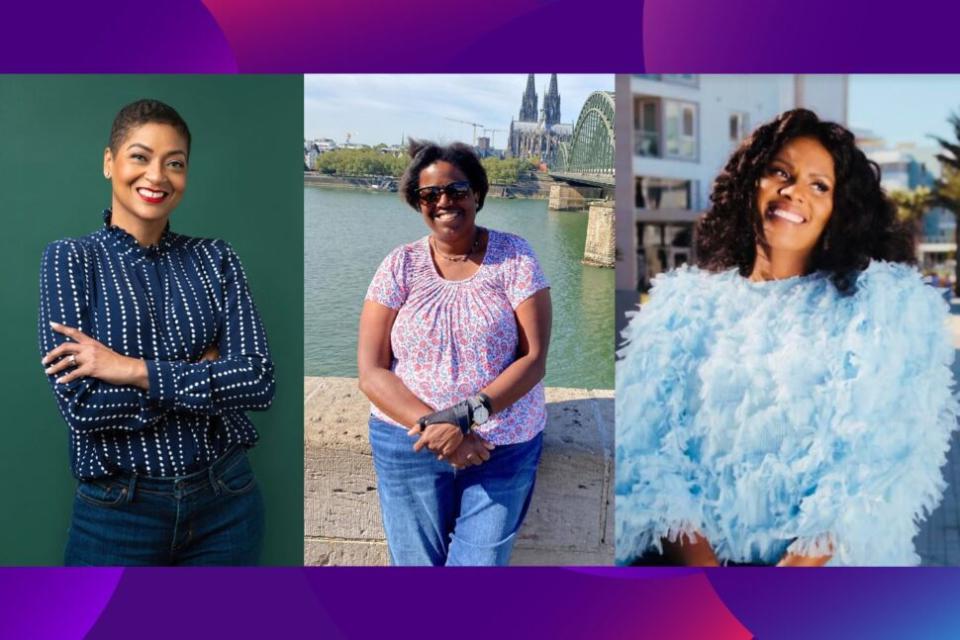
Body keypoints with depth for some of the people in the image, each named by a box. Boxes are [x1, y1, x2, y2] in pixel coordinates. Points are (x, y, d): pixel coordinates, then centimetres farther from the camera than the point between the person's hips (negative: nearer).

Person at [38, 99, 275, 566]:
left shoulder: (215, 259, 2)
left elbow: (259, 380, -10)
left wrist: (135, 370, -17)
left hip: (226, 503, 2)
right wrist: (204, 375, -13)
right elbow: (79, 403, -14)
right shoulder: (71, 260, -3)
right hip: (117, 510, -2)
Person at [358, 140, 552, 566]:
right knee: (417, 564, 10)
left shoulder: (514, 257, -3)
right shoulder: (400, 266, -1)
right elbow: (371, 372, -5)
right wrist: (431, 425, -19)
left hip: (503, 450, -1)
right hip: (409, 448, 1)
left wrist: (464, 416, -20)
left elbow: (534, 359, -8)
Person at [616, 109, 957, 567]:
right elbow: (642, 447, 1)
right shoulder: (682, 302, 10)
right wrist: (697, 560, -13)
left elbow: (884, 460, -5)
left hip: (824, 563, -1)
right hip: (691, 557, 1)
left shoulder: (889, 303, 5)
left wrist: (797, 565, -17)